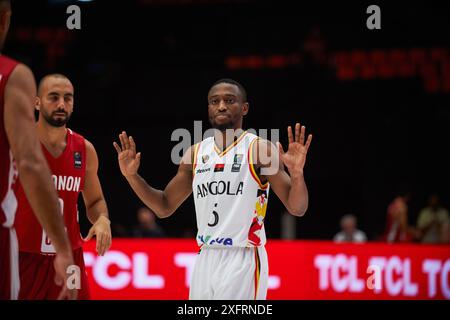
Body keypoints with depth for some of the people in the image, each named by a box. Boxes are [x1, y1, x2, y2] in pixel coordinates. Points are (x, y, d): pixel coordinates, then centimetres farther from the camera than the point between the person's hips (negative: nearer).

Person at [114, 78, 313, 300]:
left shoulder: (259, 149, -5)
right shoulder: (196, 153, 10)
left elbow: (297, 208, -9)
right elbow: (164, 207, 18)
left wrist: (296, 174, -28)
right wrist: (132, 176, 5)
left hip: (243, 262, -5)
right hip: (205, 261, 5)